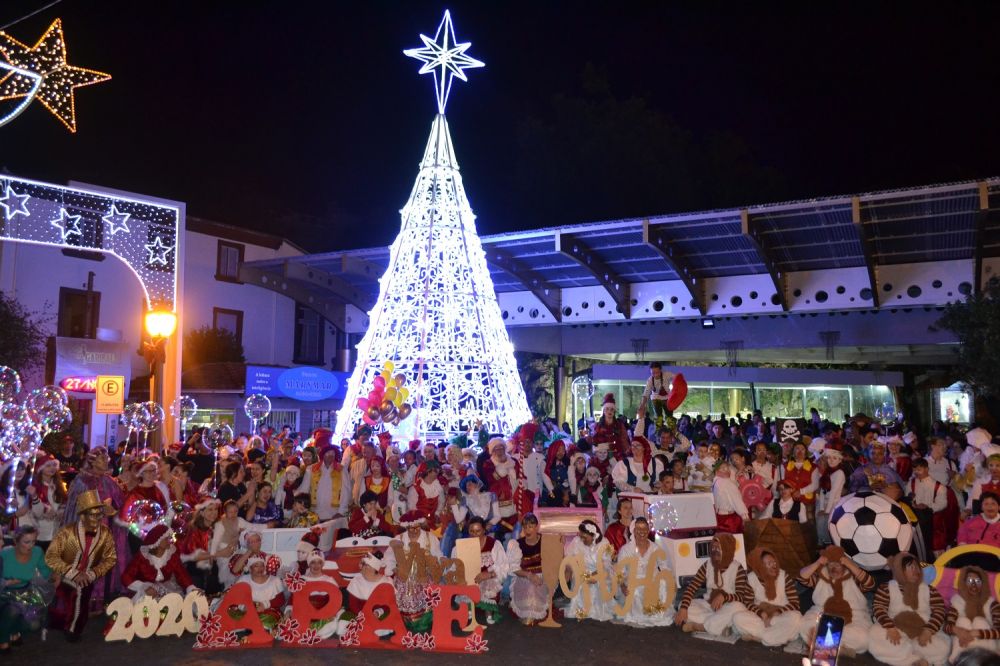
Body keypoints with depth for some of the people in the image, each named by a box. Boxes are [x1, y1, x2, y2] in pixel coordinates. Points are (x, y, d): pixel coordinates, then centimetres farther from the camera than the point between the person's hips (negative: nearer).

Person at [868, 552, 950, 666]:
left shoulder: (929, 590, 11)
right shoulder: (887, 588, 5)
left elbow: (940, 610, -1)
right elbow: (878, 608, -6)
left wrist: (928, 631, -18)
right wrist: (890, 627, -24)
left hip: (921, 634, 1)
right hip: (896, 633, -1)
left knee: (942, 648, -30)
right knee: (875, 635, -32)